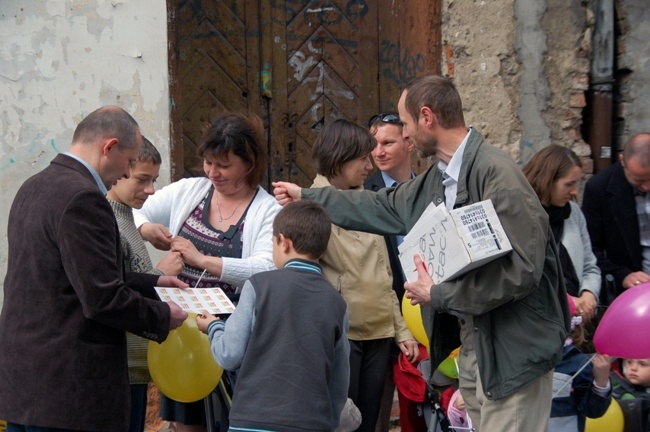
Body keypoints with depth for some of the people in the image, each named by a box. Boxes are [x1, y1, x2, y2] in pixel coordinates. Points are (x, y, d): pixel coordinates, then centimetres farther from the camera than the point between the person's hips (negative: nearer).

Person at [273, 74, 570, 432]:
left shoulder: (497, 174, -19)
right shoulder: (436, 179, 9)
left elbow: (521, 268, -24)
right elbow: (383, 207, 25)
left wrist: (439, 294, -16)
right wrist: (305, 197, 31)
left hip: (512, 350, -8)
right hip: (470, 344, 9)